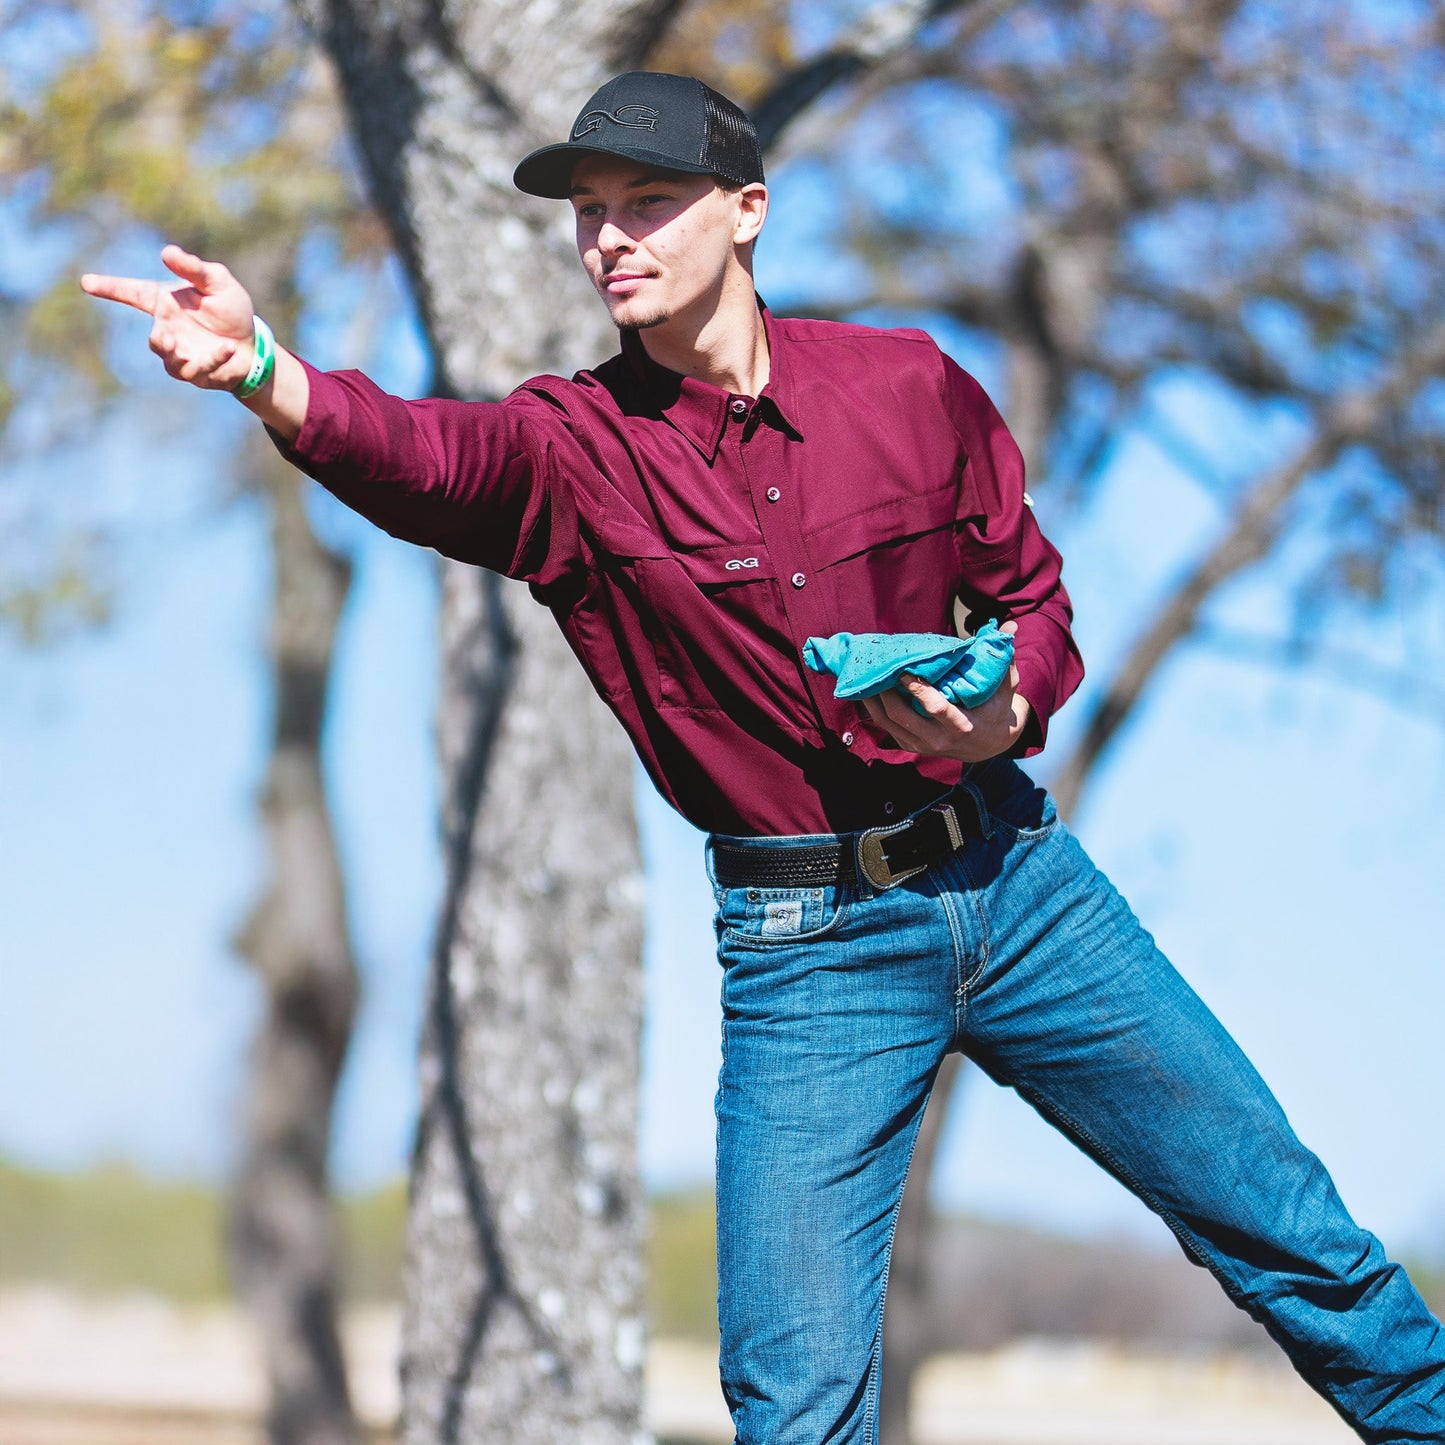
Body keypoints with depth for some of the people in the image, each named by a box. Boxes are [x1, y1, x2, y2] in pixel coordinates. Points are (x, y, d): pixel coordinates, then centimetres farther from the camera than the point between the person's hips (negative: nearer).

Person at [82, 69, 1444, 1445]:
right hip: (805, 946, -2)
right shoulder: (574, 450, -9)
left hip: (1013, 879, 2)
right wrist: (262, 372, -54)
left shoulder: (910, 386, -2)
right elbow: (424, 456, -32)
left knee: (1288, 1237, 11)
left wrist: (1009, 710, -14)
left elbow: (1033, 598, 10)